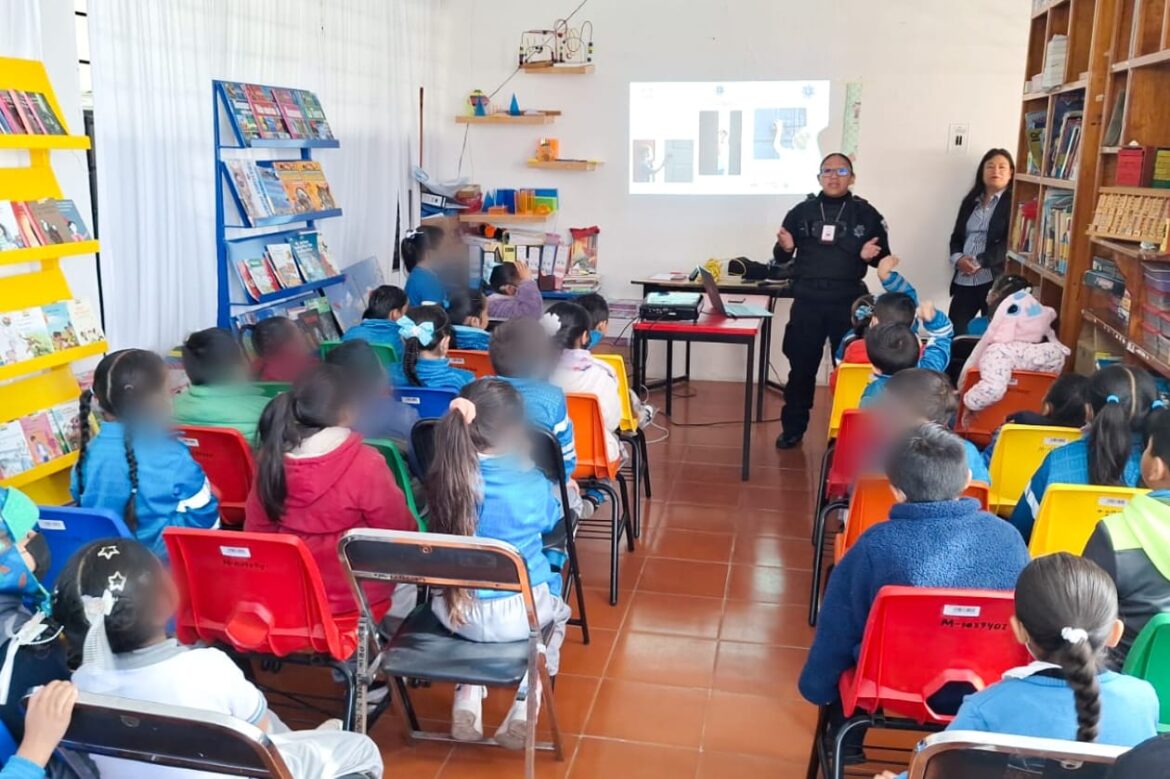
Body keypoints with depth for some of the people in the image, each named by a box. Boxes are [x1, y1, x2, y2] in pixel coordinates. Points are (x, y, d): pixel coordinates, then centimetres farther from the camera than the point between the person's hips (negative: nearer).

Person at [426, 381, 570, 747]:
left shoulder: (444, 477, -12)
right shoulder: (531, 483, -18)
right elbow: (550, 521, 5)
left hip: (457, 612, 2)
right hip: (521, 614, -2)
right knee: (557, 611, 33)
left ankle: (467, 695, 26)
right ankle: (525, 701, 19)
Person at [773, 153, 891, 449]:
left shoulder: (867, 214, 3)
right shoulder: (801, 212, 6)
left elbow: (884, 259, 7)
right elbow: (780, 258, 10)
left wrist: (870, 256, -16)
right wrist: (785, 248, -13)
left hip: (849, 303, -1)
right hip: (807, 301, 1)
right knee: (801, 366, 6)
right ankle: (793, 428, 18)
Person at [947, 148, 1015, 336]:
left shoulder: (1014, 202, -1)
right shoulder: (971, 201, 18)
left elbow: (1010, 243, -11)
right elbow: (956, 236, 15)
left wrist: (979, 262, -17)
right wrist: (958, 258, -6)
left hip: (995, 279, -5)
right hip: (964, 279, 5)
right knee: (953, 331, 2)